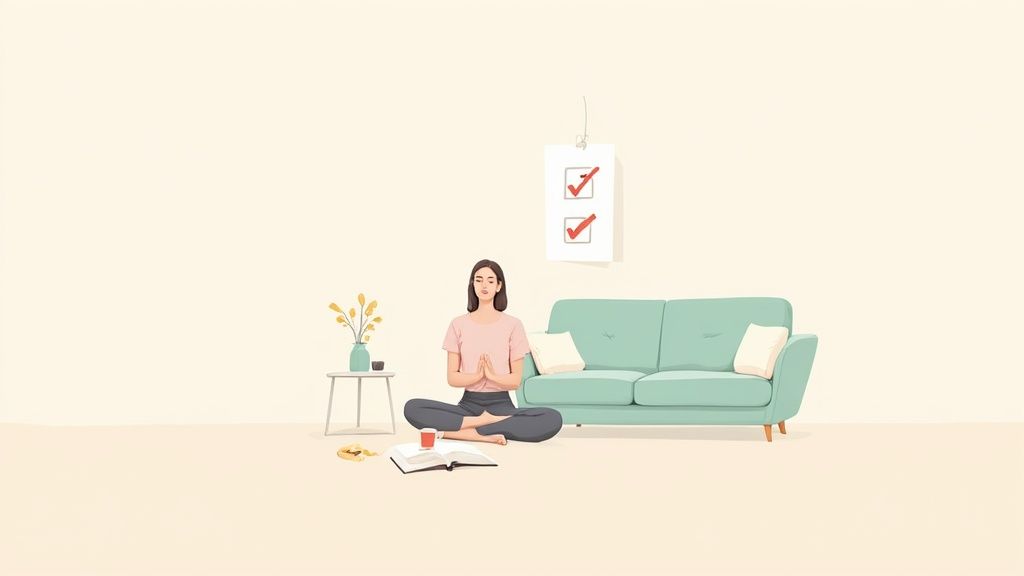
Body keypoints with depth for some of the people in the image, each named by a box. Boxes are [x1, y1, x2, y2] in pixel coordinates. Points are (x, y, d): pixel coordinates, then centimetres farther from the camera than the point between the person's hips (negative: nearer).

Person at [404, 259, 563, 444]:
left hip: (501, 404, 0)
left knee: (553, 419, -32)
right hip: (469, 404, 1)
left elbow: (516, 380, 1)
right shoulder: (459, 324, 6)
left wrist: (492, 375, -18)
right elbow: (452, 378, 3)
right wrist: (477, 375, -17)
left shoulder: (513, 325, 3)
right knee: (412, 408, -27)